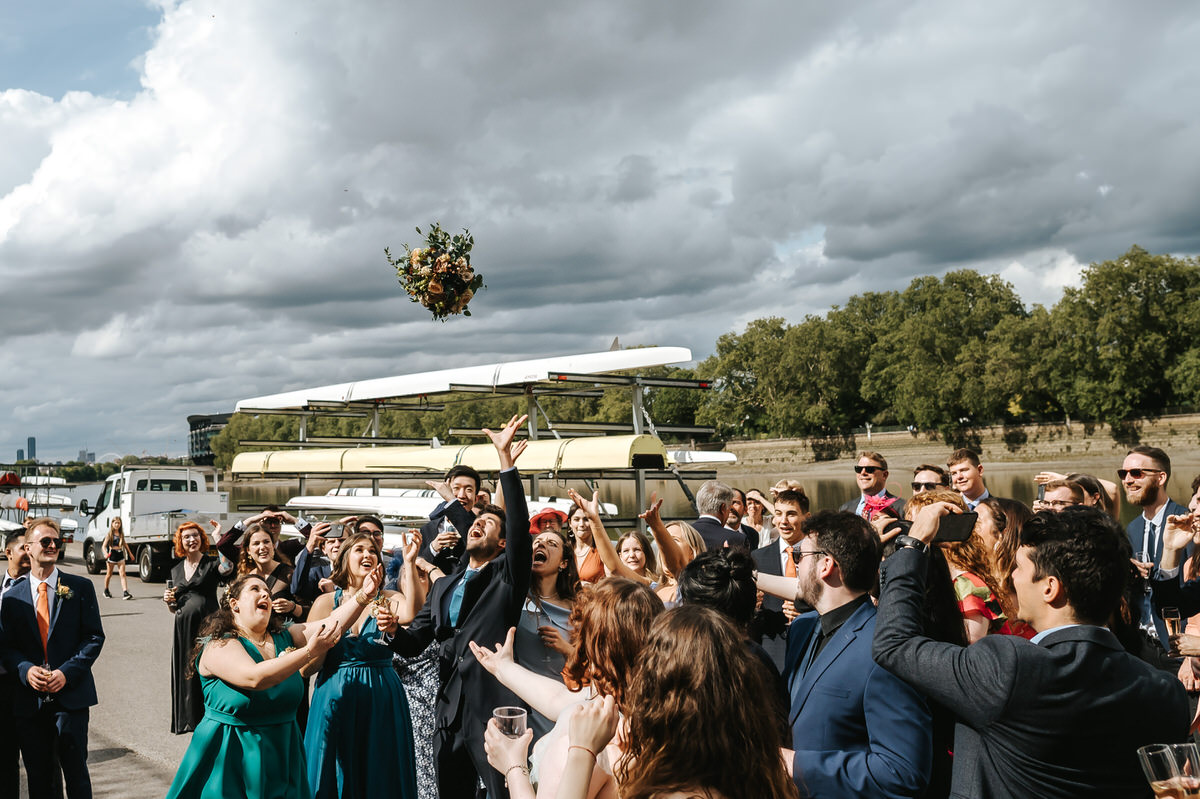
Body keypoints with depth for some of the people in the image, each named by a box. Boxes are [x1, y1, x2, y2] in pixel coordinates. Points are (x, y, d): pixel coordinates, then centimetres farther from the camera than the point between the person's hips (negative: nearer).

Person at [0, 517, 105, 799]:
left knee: (76, 772, 0)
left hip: (70, 694, -2)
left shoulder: (80, 587, 2)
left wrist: (67, 672, -13)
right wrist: (26, 670, -12)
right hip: (30, 699, 2)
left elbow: (95, 636, -1)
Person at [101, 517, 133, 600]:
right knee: (109, 574, 13)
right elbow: (104, 546, -8)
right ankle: (106, 591, 33)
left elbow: (125, 544, 22)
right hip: (111, 555, -3)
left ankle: (125, 593, -17)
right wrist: (105, 553, -27)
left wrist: (130, 553, 25)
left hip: (120, 555, 3)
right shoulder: (110, 534, -3)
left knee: (122, 574, -8)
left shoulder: (121, 534, 9)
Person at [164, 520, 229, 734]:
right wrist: (168, 600, -2)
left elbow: (227, 569, -27)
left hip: (206, 625, -5)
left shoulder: (211, 564, -1)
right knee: (184, 671, 9)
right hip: (183, 628, 5)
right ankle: (187, 718, 22)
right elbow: (174, 608, 21)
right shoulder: (176, 570, 15)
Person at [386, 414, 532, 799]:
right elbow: (412, 644, 17)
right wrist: (392, 628, -7)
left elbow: (521, 525, -15)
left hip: (494, 710, -6)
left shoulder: (508, 575, 2)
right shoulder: (443, 586, 19)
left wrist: (506, 462, -25)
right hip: (450, 712, 6)